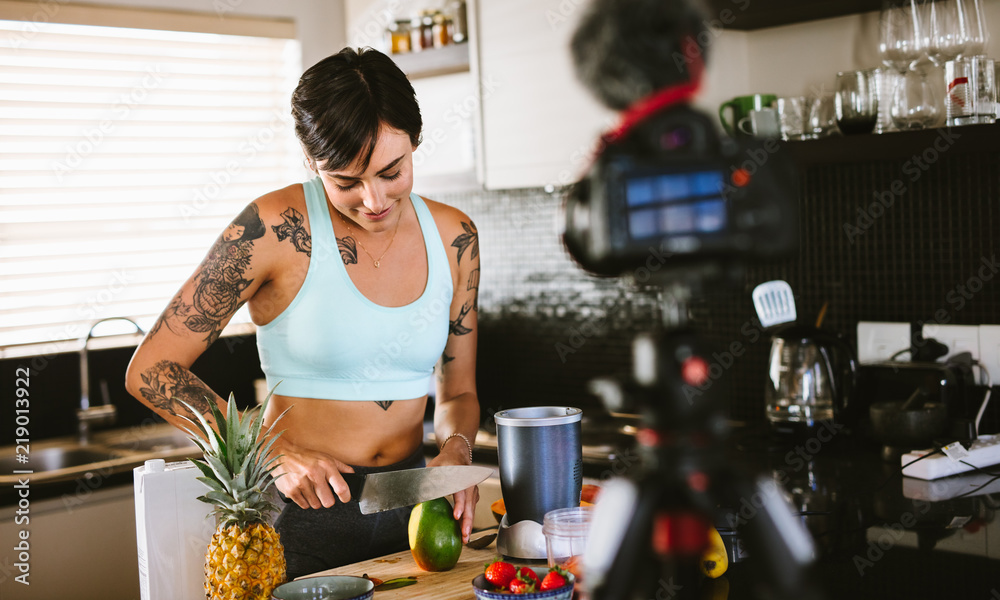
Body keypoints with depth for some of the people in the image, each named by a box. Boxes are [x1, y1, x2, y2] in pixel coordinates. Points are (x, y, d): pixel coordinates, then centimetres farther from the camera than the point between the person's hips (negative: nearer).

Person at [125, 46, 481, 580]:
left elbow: (456, 391, 9)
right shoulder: (276, 229, -16)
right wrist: (277, 454, -20)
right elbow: (149, 372, -13)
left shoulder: (453, 237, -1)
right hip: (301, 511, -4)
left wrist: (456, 450, -13)